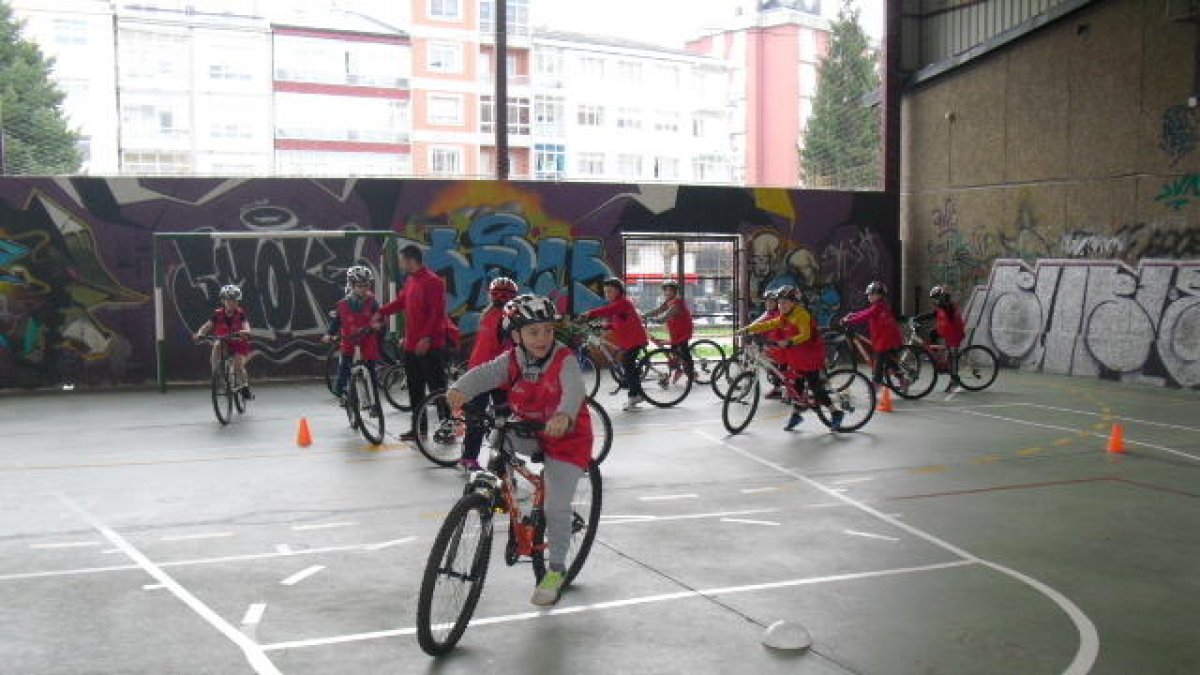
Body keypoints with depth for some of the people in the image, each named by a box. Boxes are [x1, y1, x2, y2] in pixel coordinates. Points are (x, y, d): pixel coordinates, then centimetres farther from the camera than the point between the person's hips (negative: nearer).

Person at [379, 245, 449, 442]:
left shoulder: (433, 282, -14)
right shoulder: (411, 281, 13)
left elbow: (436, 313, -19)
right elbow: (400, 302, 26)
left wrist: (427, 337, -23)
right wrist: (381, 313, 19)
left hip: (429, 346, -9)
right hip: (411, 345, 9)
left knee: (437, 389, -5)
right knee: (415, 390, 14)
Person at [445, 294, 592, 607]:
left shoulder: (565, 361, -21)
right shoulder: (512, 360, -11)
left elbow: (573, 390, -40)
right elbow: (484, 373, -29)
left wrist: (564, 416, -63)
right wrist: (460, 390, -51)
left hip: (565, 437, -4)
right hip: (528, 432, 4)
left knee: (556, 507, -10)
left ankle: (556, 570, 9)